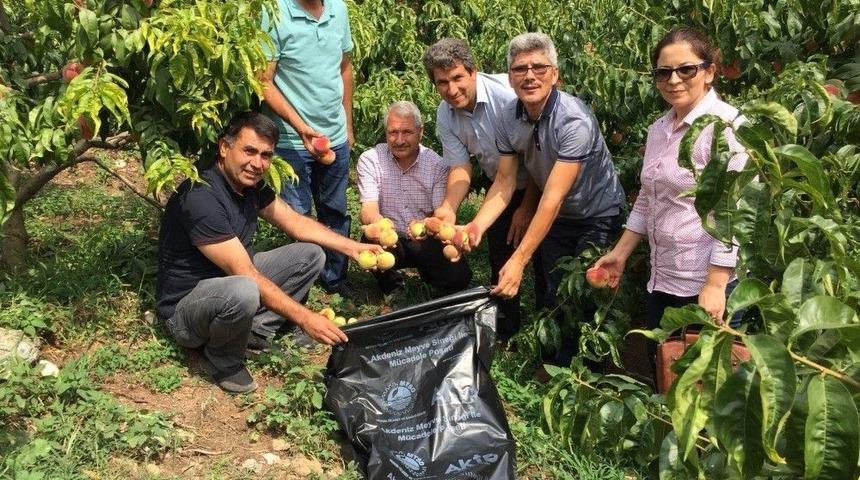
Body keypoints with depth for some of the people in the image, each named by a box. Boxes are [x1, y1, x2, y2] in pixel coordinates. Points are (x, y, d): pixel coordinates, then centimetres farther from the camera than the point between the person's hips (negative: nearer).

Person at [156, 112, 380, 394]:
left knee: (311, 254, 2)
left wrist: (351, 247, -4)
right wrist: (304, 318, -32)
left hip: (232, 280, 8)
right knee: (242, 293, -40)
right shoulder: (201, 198, -30)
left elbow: (296, 223, 7)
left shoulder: (250, 184, -3)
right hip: (186, 306, -8)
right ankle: (224, 361, -9)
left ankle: (257, 330, -2)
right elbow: (246, 276, -32)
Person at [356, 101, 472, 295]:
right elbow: (368, 211, -20)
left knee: (458, 277, -22)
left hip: (427, 242, 1)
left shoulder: (437, 164, -7)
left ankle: (427, 272, 16)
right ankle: (390, 283, 2)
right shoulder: (370, 160, -9)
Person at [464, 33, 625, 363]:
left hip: (597, 216, -5)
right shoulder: (508, 118, -13)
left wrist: (519, 260, -38)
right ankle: (549, 365, 29)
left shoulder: (575, 121, -32)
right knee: (550, 293, 9)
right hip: (554, 217, 5)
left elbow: (554, 196, -35)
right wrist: (476, 226, -26)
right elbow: (504, 182, -8)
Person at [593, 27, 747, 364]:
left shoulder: (727, 126, -14)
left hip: (707, 282, -7)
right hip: (662, 278, 7)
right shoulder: (658, 129, 9)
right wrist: (620, 253, 17)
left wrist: (715, 285, -22)